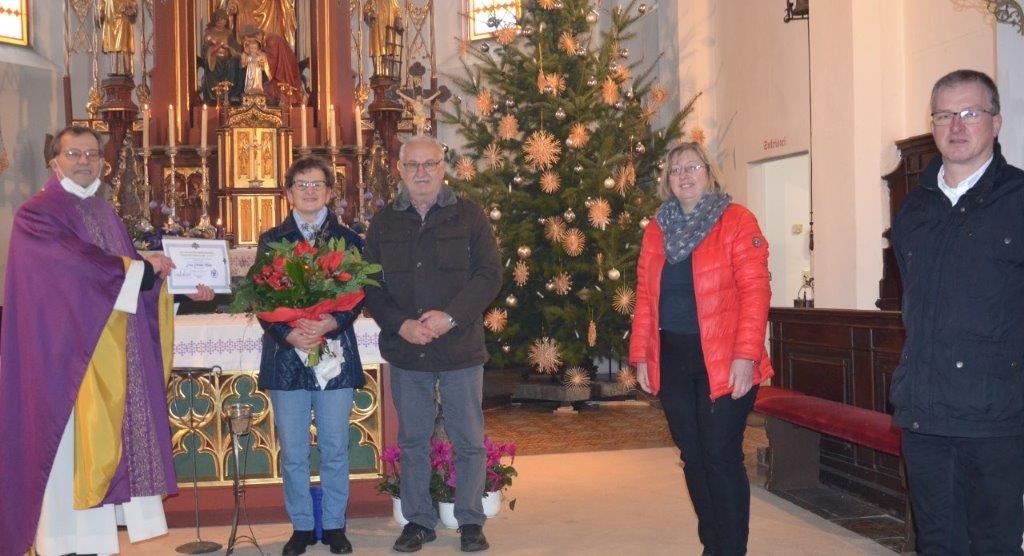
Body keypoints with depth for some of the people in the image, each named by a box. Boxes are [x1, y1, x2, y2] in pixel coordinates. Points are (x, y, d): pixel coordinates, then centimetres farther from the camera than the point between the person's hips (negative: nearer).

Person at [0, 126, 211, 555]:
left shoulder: (105, 212, 19)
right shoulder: (36, 214, -3)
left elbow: (129, 274, 17)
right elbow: (77, 261, -18)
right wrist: (143, 267, -10)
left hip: (116, 352, 7)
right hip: (70, 350, -6)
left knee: (111, 440, 4)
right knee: (73, 443, -5)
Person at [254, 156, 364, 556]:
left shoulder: (348, 239, 8)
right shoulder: (271, 241, 9)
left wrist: (332, 323, -16)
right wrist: (288, 333, -14)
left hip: (336, 354, 0)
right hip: (285, 355, 1)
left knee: (335, 449, 5)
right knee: (292, 452, 5)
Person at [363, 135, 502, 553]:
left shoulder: (469, 216, 1)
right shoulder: (383, 222, 7)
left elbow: (490, 273, -4)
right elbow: (370, 284, 4)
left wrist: (451, 316, -16)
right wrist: (401, 325, -12)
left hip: (461, 348, -1)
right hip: (405, 352, 2)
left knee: (469, 441, 6)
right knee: (412, 441, 10)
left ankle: (470, 520, 20)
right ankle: (418, 520, 23)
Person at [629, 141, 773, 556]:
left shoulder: (737, 222, -3)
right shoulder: (656, 230, 13)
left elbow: (755, 291, -10)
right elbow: (645, 298, 12)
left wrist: (745, 355, -16)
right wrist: (641, 356, 7)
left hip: (723, 362, -5)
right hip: (672, 361, 5)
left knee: (722, 458, -5)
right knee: (692, 458, 11)